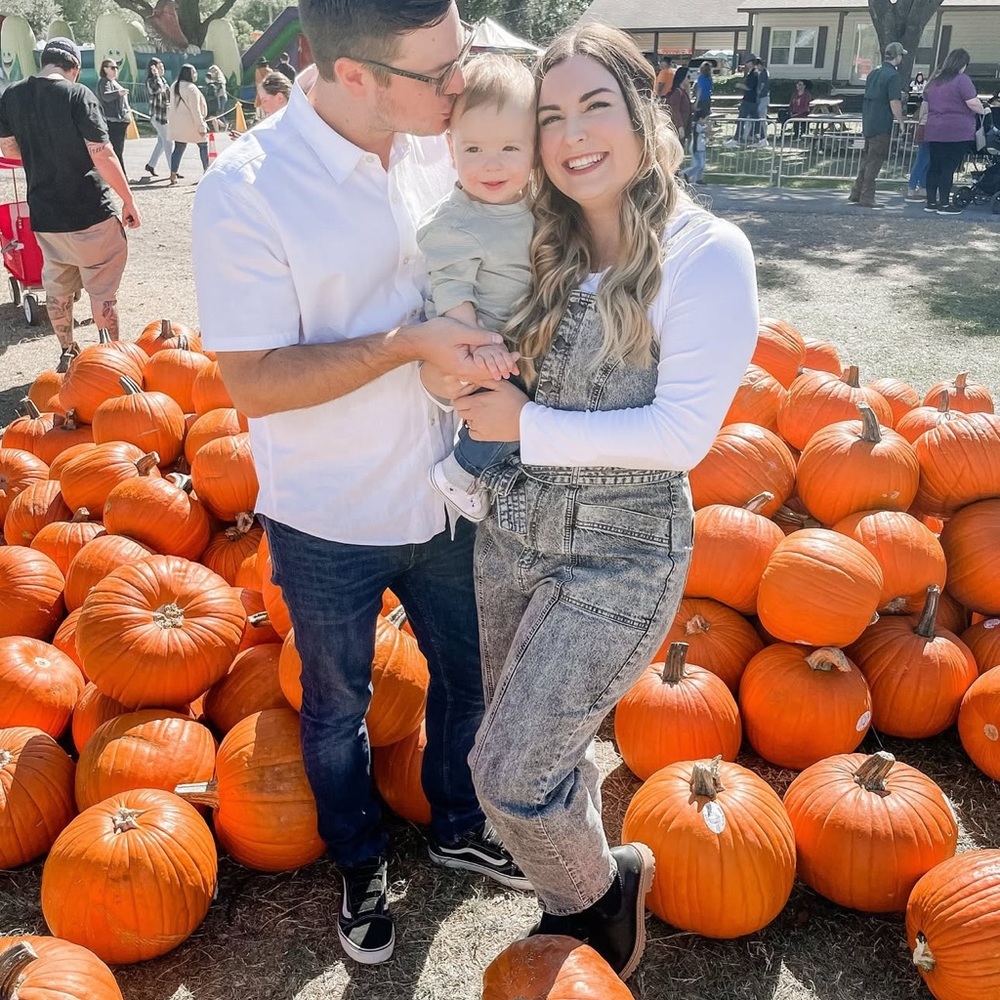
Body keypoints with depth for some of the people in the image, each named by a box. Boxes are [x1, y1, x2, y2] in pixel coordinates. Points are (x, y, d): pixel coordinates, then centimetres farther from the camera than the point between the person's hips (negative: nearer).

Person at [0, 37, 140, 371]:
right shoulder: (78, 95, -15)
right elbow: (103, 156, -19)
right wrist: (128, 200, -8)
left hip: (44, 215, 5)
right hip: (91, 213, -5)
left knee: (56, 287, 18)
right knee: (102, 289, 7)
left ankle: (67, 354, 28)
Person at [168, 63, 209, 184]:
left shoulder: (174, 87, 10)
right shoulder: (191, 88, -16)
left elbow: (173, 106, 17)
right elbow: (195, 109, -20)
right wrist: (201, 126, -18)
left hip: (177, 125, 7)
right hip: (191, 124, -7)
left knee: (178, 148, 5)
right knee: (203, 145, 12)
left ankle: (173, 175, -4)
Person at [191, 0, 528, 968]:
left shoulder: (436, 145, -6)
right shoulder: (245, 191, -22)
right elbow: (254, 382, -22)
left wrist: (478, 344, -9)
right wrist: (410, 343, -29)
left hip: (443, 497, 5)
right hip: (330, 527, -4)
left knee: (466, 678, 22)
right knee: (337, 708, 19)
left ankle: (457, 827, 51)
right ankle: (360, 866, 47)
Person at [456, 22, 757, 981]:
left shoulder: (707, 253, -12)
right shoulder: (546, 247, 6)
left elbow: (683, 432, -18)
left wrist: (527, 425, -16)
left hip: (619, 554, -6)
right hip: (511, 532, 6)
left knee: (509, 772, -5)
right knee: (541, 750, 20)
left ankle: (603, 889, 28)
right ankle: (577, 901, 50)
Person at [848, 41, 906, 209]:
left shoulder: (873, 73, 11)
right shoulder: (892, 75, -13)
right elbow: (894, 102, -17)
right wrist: (901, 121, -9)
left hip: (868, 124, 8)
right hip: (882, 125, -8)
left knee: (866, 160, 15)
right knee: (875, 162, -3)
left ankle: (856, 194, 16)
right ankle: (866, 199, -3)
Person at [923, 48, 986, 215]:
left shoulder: (934, 80, 12)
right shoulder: (962, 80, -10)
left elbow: (926, 103, 24)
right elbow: (973, 103, -15)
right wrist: (983, 110, 2)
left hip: (934, 132, 6)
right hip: (957, 132, -6)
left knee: (934, 167, 10)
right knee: (949, 168, -4)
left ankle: (931, 202, 13)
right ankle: (944, 204, -2)